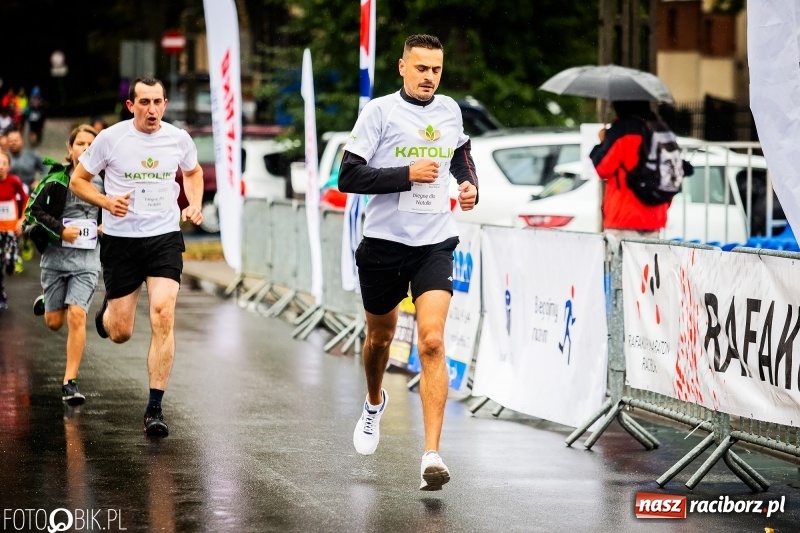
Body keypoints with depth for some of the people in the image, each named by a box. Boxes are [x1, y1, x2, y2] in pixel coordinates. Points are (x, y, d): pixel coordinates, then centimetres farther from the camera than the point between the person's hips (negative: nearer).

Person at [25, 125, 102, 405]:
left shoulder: (103, 182, 3)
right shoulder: (57, 180, -6)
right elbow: (33, 211, -6)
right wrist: (60, 229, -16)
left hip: (87, 259, 1)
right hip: (56, 256, -1)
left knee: (77, 316, -14)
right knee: (54, 323, 7)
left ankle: (70, 382, -9)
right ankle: (45, 303, 46)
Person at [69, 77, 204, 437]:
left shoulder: (179, 139, 0)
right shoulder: (110, 138, -7)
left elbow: (193, 172, 22)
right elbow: (78, 180, 2)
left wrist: (194, 204, 4)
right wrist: (107, 202, -15)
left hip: (165, 237, 1)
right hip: (121, 240, -1)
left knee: (163, 316, -18)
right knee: (120, 333, 2)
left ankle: (154, 408, -12)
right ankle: (107, 311, 43)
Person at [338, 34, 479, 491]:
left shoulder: (450, 110, 6)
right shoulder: (380, 111, -8)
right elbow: (348, 176, -14)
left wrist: (470, 184, 7)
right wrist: (408, 173, -21)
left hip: (436, 244, 1)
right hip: (384, 243, -1)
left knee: (432, 341, -16)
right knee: (381, 336, 18)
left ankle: (432, 454, -20)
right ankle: (375, 403, 52)